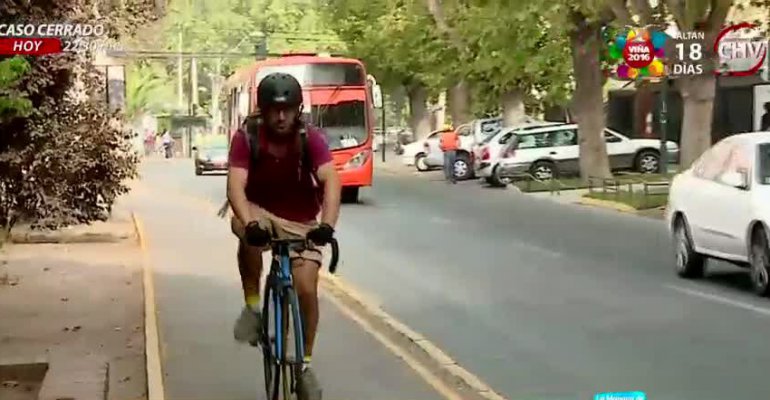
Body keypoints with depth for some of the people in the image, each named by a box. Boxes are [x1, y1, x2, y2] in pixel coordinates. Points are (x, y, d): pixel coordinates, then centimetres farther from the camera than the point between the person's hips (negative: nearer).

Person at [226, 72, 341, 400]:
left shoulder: (311, 138, -19)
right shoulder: (246, 138, -19)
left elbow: (331, 180, -33)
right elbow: (236, 185, -30)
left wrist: (327, 224, -51)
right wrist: (250, 223, -50)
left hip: (301, 223, 1)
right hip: (260, 214, 0)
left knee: (306, 289, -12)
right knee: (246, 230, -36)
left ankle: (304, 364, 8)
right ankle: (252, 306, -17)